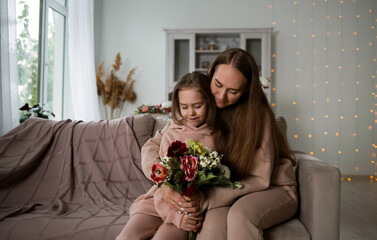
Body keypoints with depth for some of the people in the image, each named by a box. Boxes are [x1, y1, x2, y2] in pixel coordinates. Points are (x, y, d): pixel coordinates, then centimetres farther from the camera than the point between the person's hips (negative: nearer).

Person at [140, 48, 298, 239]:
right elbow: (152, 146, -5)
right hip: (228, 191, 2)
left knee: (239, 214, -35)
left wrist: (205, 199, -31)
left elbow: (259, 179, -19)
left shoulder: (258, 114, -18)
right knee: (213, 219, -32)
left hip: (273, 189, -1)